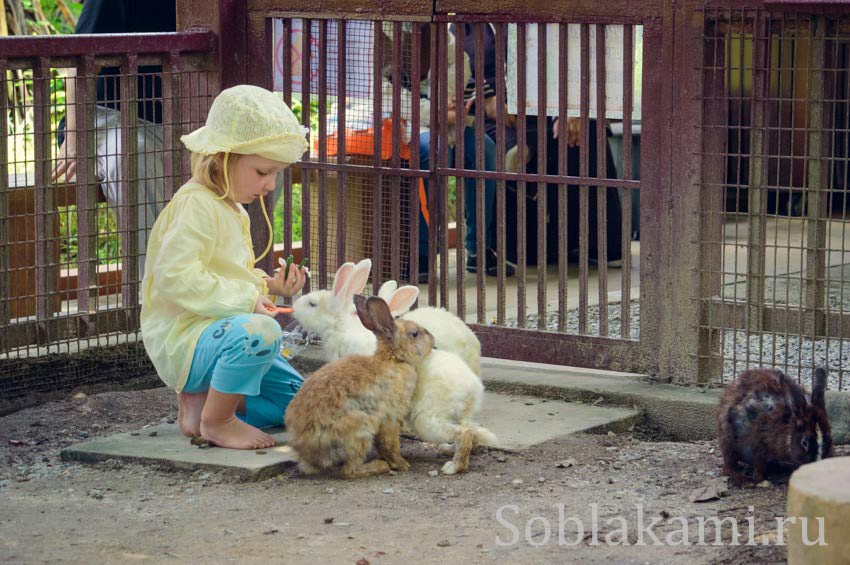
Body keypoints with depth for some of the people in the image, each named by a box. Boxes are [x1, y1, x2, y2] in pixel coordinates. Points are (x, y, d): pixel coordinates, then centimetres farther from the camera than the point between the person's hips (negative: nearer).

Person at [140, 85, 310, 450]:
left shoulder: (230, 210, 16)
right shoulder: (196, 205, -18)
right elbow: (175, 276, -30)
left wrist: (267, 286, 6)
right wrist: (245, 299, -29)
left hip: (210, 332, 10)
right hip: (180, 338, -10)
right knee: (260, 332, -39)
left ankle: (202, 402, 8)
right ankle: (217, 421, -18)